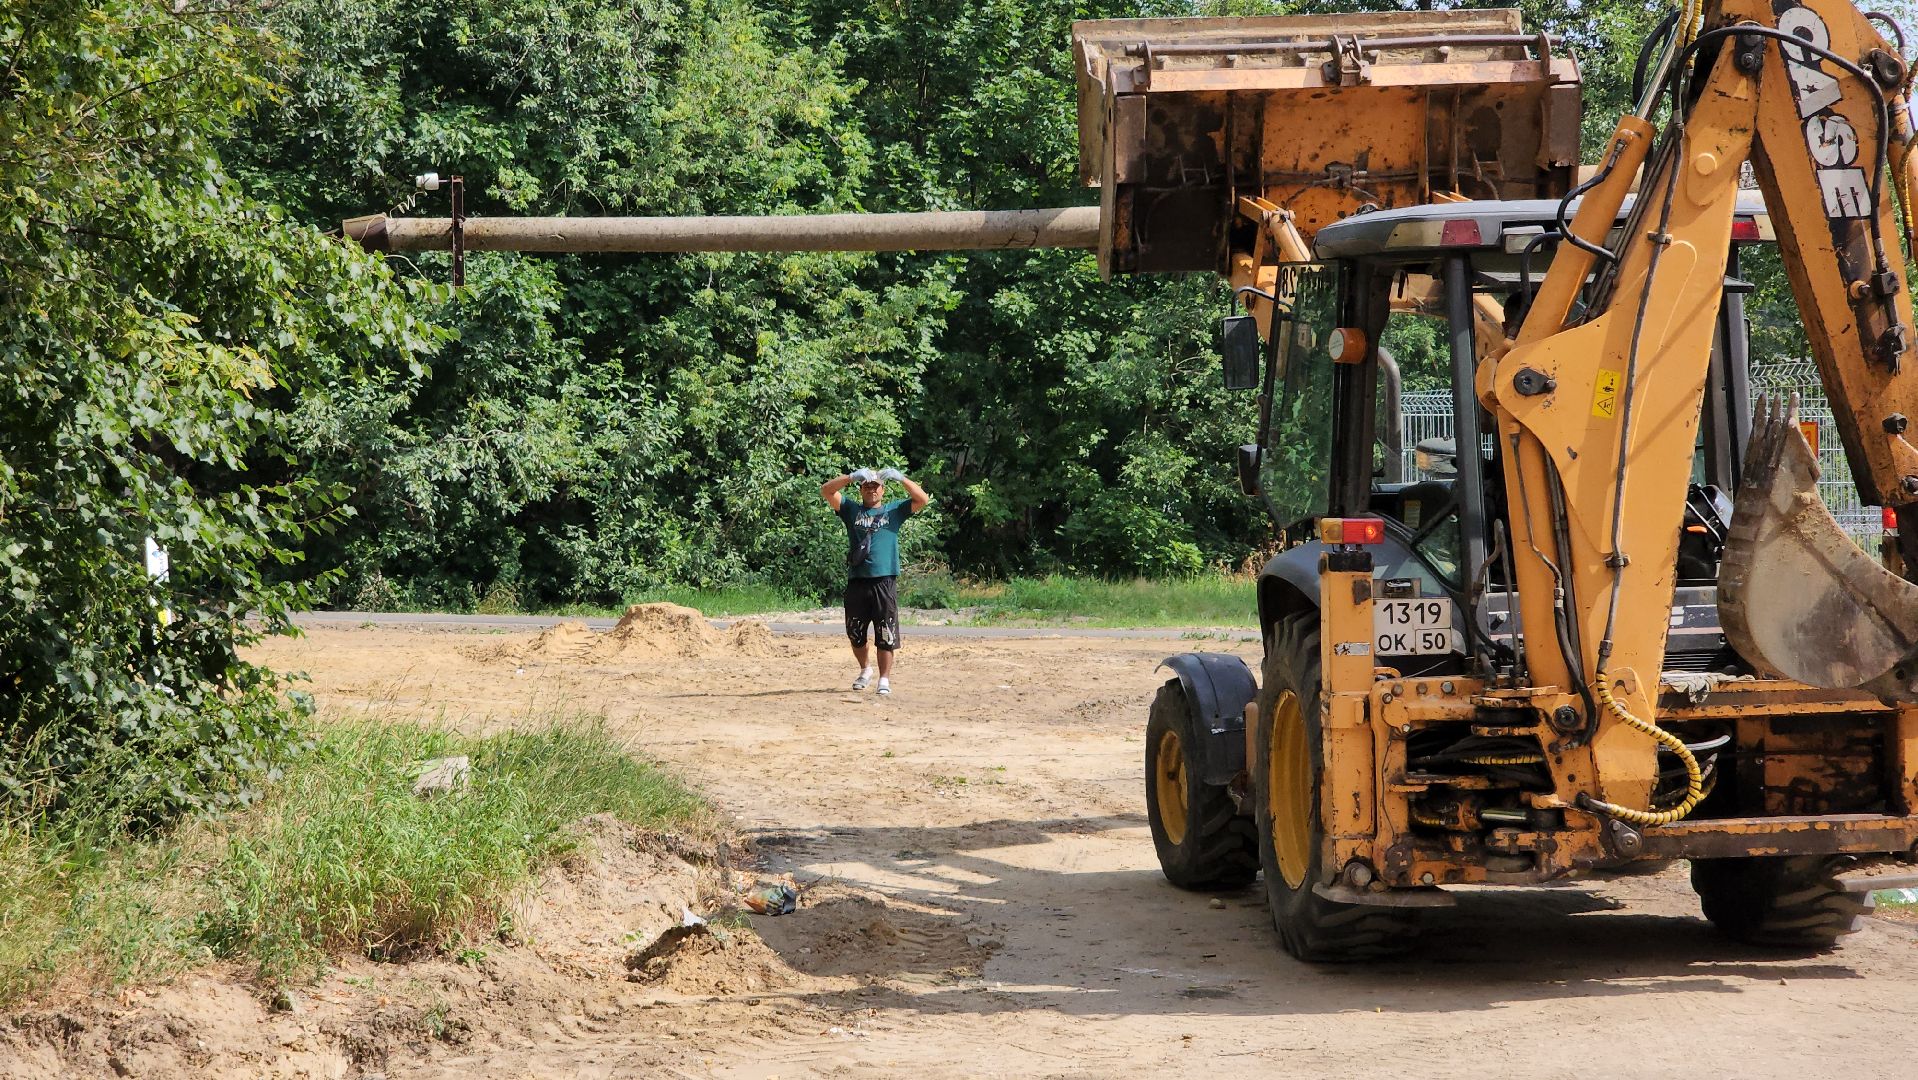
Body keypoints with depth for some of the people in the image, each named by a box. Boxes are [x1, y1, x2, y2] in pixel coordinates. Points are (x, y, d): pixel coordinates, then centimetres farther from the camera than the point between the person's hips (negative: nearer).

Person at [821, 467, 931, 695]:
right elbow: (826, 490, 2)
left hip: (885, 581, -2)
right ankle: (865, 670, 33)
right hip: (857, 582, 2)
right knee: (855, 633, 11)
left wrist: (900, 478, -9)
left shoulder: (894, 510, 13)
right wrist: (851, 477, -10)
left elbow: (922, 499, 2)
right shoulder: (851, 510, 14)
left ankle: (885, 679, 3)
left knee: (886, 636, -3)